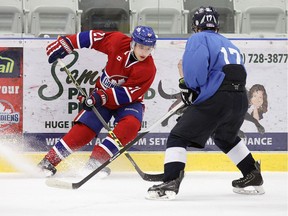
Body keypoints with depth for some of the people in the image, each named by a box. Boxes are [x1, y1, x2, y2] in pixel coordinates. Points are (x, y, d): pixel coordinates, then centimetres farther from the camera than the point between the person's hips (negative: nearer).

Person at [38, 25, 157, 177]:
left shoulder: (148, 69, -24)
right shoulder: (119, 42, -19)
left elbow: (128, 94, -28)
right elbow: (94, 37, -6)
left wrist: (103, 96, -39)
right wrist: (66, 43, -10)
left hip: (129, 102, -1)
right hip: (101, 96, 1)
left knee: (131, 125, -31)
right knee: (84, 129, -14)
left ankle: (96, 160, -30)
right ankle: (49, 161, -7)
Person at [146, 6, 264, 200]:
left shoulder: (198, 39, 7)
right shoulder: (230, 45, 29)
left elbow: (195, 63, -14)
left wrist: (189, 88, 3)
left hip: (215, 99, -7)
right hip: (241, 100, 7)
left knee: (178, 137, -2)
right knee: (226, 138, 35)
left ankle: (170, 183, -20)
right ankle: (254, 178, 36)